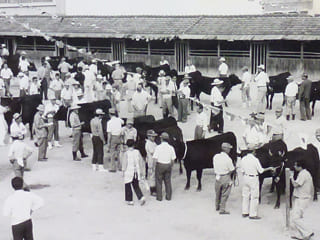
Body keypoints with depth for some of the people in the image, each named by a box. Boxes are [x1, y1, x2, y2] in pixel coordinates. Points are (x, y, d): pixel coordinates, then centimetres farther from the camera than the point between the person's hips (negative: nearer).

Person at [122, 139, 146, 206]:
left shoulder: (126, 153, -14)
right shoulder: (137, 152, -2)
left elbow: (124, 163, -9)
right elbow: (141, 162, 4)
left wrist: (123, 171, 5)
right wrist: (141, 171, 14)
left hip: (129, 172, -4)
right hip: (136, 172, 4)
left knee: (127, 186, 14)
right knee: (136, 186, 17)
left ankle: (129, 200, 19)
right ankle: (141, 197, 0)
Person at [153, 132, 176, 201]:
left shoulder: (158, 147, -14)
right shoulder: (171, 148, -5)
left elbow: (155, 159, -16)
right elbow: (173, 159, -1)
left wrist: (156, 162, 4)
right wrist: (171, 166, 12)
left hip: (160, 165, -3)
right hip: (168, 165, 3)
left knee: (159, 181, 10)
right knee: (168, 181, 15)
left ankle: (159, 197, 14)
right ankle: (168, 196, 20)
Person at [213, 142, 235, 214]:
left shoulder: (215, 156, -3)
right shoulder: (228, 159, -19)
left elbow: (215, 167, 7)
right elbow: (232, 170, -11)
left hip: (217, 177, 5)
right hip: (226, 178, -5)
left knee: (218, 193, 21)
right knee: (224, 194, 5)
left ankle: (217, 207, 38)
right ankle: (222, 209, 8)